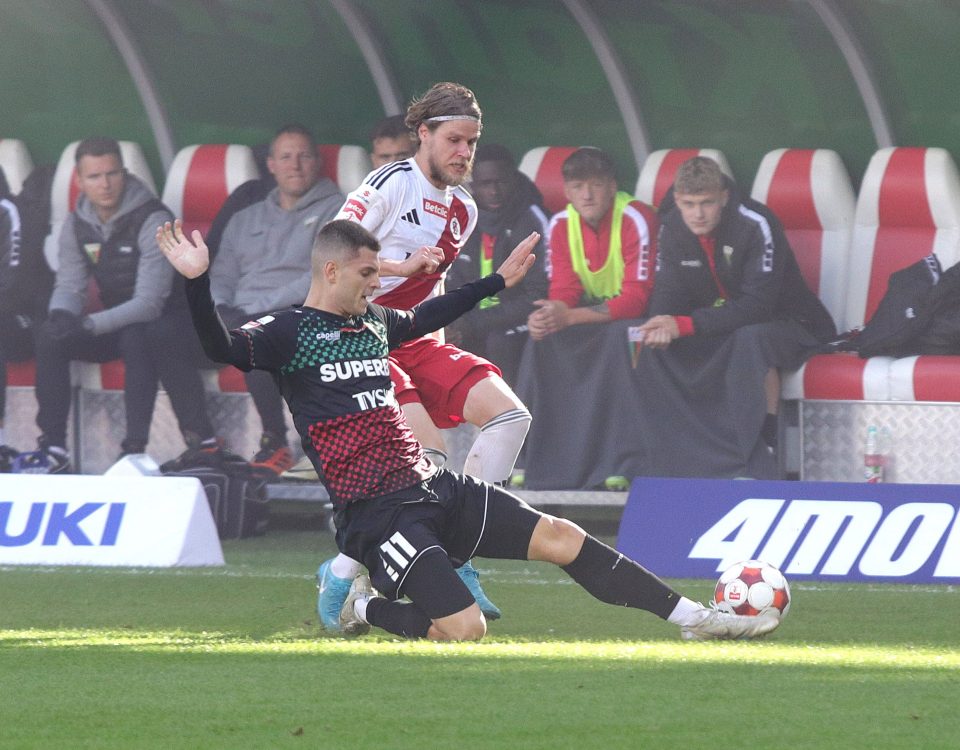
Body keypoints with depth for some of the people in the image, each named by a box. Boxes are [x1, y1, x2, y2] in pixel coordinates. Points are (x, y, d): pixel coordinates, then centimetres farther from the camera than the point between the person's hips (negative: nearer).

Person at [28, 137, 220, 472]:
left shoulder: (153, 221, -20)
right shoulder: (76, 225, 1)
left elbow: (150, 303, -25)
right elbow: (69, 286, 3)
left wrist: (89, 325, -35)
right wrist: (62, 316, -23)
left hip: (168, 322, -6)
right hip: (116, 326, 6)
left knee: (135, 337, -38)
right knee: (49, 336, -17)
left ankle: (136, 446, -37)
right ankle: (53, 446, -17)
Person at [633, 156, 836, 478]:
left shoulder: (755, 225, -24)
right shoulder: (674, 228, -5)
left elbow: (759, 305, -29)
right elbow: (668, 293, -4)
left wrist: (685, 325, -36)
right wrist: (661, 327, -30)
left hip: (787, 326, -6)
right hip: (716, 327, 6)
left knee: (750, 339, -39)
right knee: (656, 346, -19)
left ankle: (762, 452, -34)